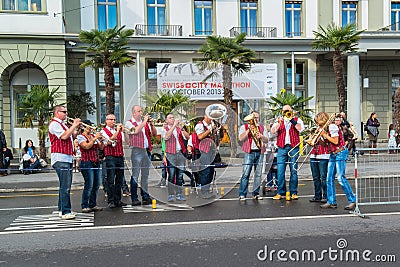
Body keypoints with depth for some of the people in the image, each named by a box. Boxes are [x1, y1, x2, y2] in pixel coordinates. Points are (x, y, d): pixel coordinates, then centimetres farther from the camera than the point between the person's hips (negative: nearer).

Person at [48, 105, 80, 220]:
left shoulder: (62, 124, 23)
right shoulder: (54, 124, -8)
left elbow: (70, 136, 24)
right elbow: (64, 136, -20)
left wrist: (75, 126, 12)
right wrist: (74, 125, -12)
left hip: (67, 158, 10)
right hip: (60, 159, -10)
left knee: (65, 186, 14)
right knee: (65, 186, -13)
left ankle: (62, 209, 21)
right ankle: (65, 212, -11)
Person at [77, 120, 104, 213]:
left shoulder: (94, 136, 16)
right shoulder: (80, 137, -2)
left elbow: (101, 148, 10)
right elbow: (86, 146, -17)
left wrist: (101, 141, -7)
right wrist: (95, 138, -17)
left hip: (96, 163, 7)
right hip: (86, 163, -7)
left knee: (97, 184, 6)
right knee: (89, 185, -10)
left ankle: (93, 205, 15)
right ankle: (84, 206, -2)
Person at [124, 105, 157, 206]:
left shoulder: (145, 122, 17)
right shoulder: (129, 123, 2)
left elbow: (154, 134, 13)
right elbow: (135, 131, -17)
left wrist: (151, 124, -1)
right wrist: (144, 122, -9)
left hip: (147, 150, 6)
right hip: (136, 150, -5)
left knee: (145, 175, 9)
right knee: (135, 174, -5)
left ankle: (145, 196, 16)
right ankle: (134, 198, -2)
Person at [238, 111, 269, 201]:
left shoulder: (262, 127, 19)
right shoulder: (244, 127, 10)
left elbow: (266, 140, 10)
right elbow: (241, 138, -5)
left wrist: (261, 136, -10)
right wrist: (249, 130, -11)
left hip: (260, 153, 3)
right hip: (249, 153, -3)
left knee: (258, 174, 3)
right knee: (245, 174, -9)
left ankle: (256, 193, 10)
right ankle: (242, 194, -6)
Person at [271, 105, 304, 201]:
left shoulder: (297, 119, 12)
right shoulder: (279, 120, 15)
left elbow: (300, 129, -7)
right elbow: (273, 131, 0)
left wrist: (291, 119, -8)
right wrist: (280, 123, -13)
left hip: (293, 147, -1)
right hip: (282, 148, 1)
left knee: (293, 171, -1)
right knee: (280, 171, -3)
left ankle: (293, 193, 7)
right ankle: (280, 192, 6)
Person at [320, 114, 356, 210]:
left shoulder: (332, 126, -13)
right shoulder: (327, 128, 14)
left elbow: (335, 141, -19)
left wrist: (324, 134, -13)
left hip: (340, 153, -9)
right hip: (333, 154, 9)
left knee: (341, 178, -12)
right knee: (329, 178, 5)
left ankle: (352, 200, -2)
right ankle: (331, 202, 10)